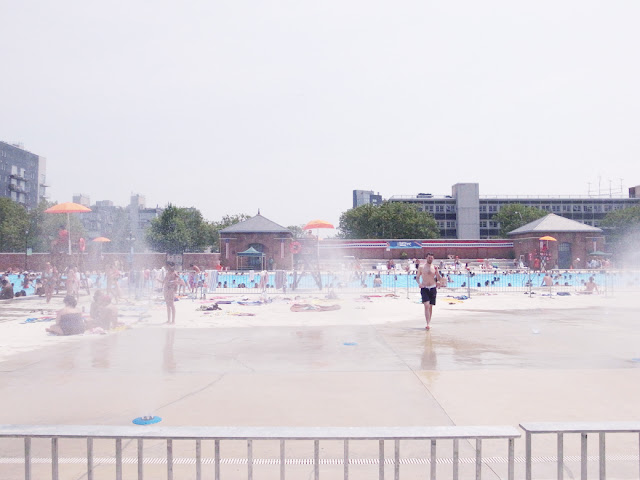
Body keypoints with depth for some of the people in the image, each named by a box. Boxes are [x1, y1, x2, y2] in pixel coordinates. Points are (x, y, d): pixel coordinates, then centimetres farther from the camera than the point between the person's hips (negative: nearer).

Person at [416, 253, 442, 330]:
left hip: (432, 288, 2)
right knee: (426, 305, -15)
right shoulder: (421, 267, 1)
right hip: (424, 288, -2)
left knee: (431, 306, 9)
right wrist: (419, 283, -10)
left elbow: (439, 279, 3)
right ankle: (428, 323, -19)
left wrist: (436, 271, -12)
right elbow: (417, 277, 9)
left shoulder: (435, 267, 5)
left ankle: (429, 322, 22)